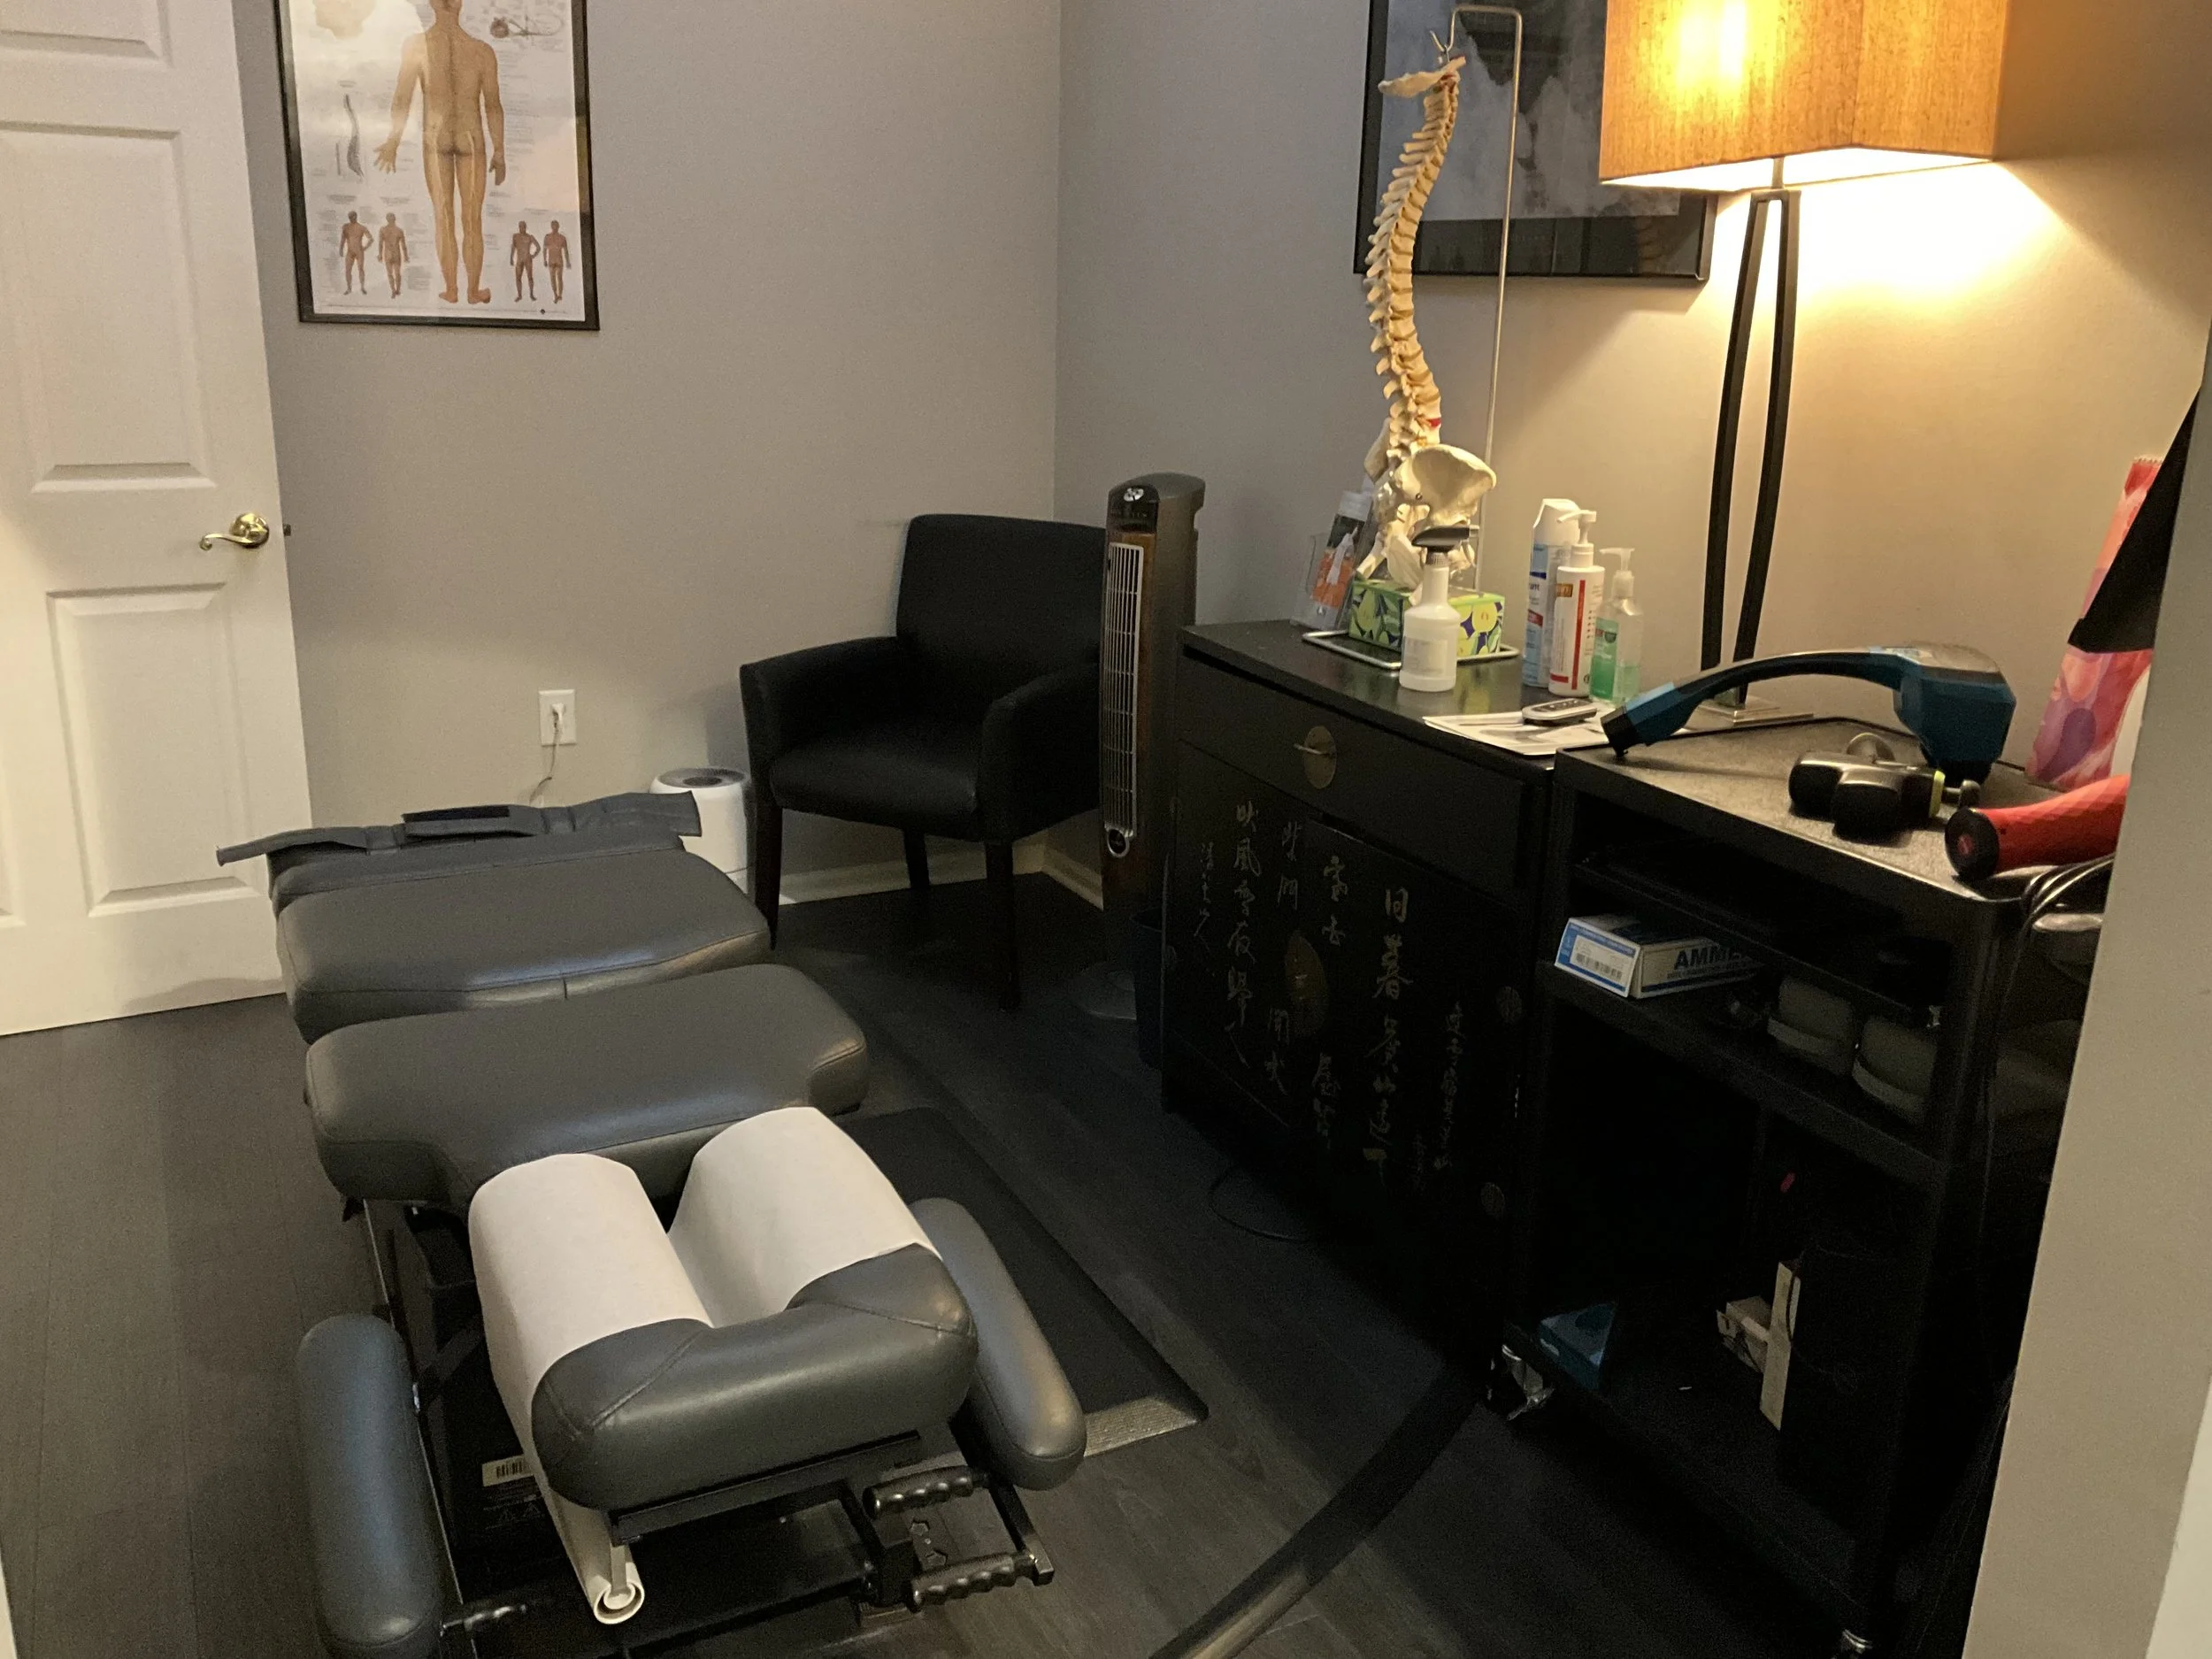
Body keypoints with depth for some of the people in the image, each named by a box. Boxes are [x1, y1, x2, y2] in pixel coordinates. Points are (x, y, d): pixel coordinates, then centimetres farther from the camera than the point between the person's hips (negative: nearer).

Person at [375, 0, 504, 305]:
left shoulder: (415, 45, -13)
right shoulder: (482, 50, -15)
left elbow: (402, 100, -8)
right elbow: (493, 107, -9)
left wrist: (393, 143, 4)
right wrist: (499, 152, 4)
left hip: (435, 139, 1)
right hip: (471, 140, -1)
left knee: (443, 218, 12)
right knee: (473, 219, 10)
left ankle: (451, 290, 18)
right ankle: (474, 291, 17)